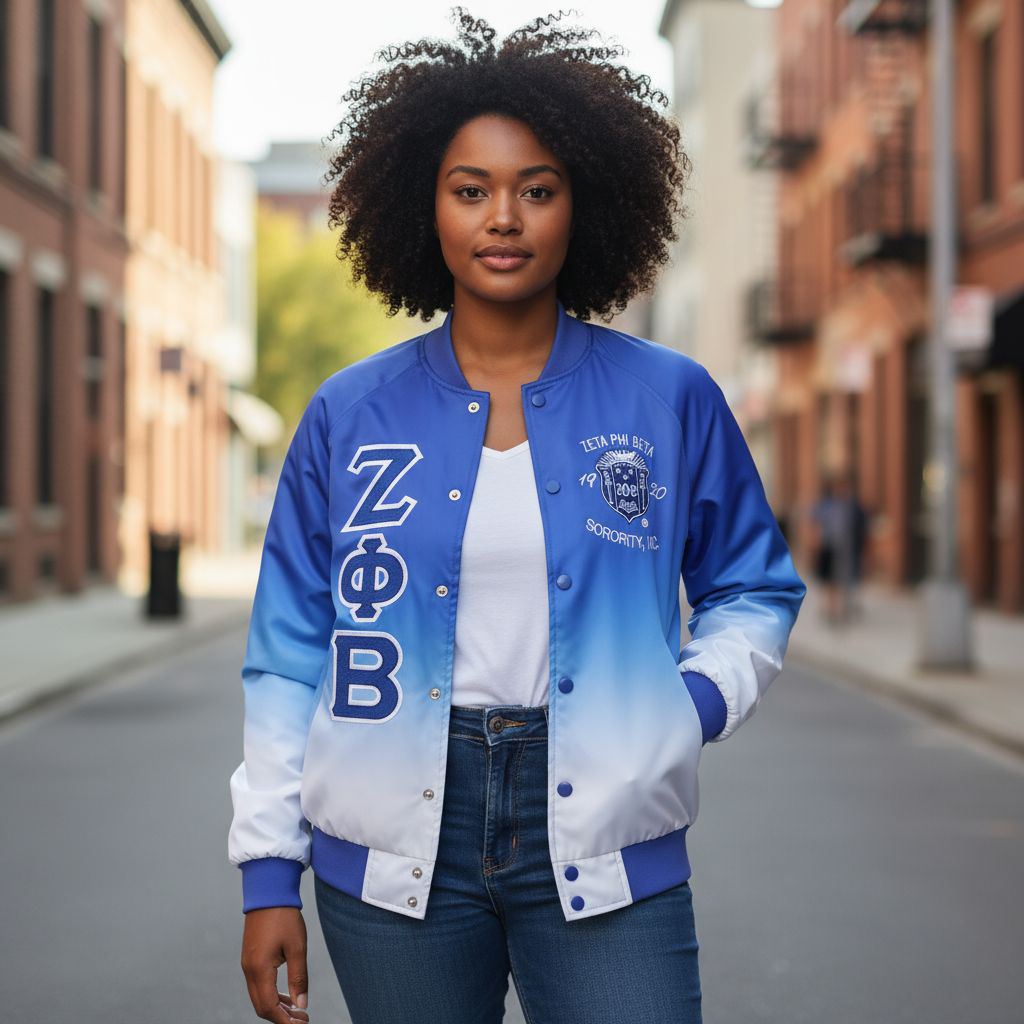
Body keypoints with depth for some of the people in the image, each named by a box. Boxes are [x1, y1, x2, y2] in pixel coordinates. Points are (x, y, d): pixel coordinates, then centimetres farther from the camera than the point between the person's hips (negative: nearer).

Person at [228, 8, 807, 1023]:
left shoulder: (671, 399, 2)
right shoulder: (349, 414, 3)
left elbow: (753, 590, 14)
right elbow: (289, 652, 5)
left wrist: (696, 702, -6)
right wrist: (268, 869, 2)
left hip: (602, 848, 0)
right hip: (395, 853, 1)